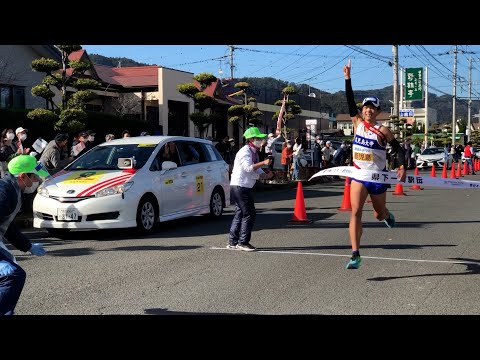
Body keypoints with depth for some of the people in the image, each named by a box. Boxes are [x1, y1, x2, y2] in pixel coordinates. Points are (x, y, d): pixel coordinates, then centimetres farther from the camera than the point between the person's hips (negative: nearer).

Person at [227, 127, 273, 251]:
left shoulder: (254, 152, 17)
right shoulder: (245, 151, -14)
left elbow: (257, 171, 15)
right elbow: (248, 168, -28)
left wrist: (266, 175, -4)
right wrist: (263, 163, -35)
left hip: (244, 187, 10)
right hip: (240, 186, -10)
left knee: (240, 214, 12)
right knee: (249, 214, -9)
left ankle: (232, 242, 17)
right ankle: (243, 242, -4)